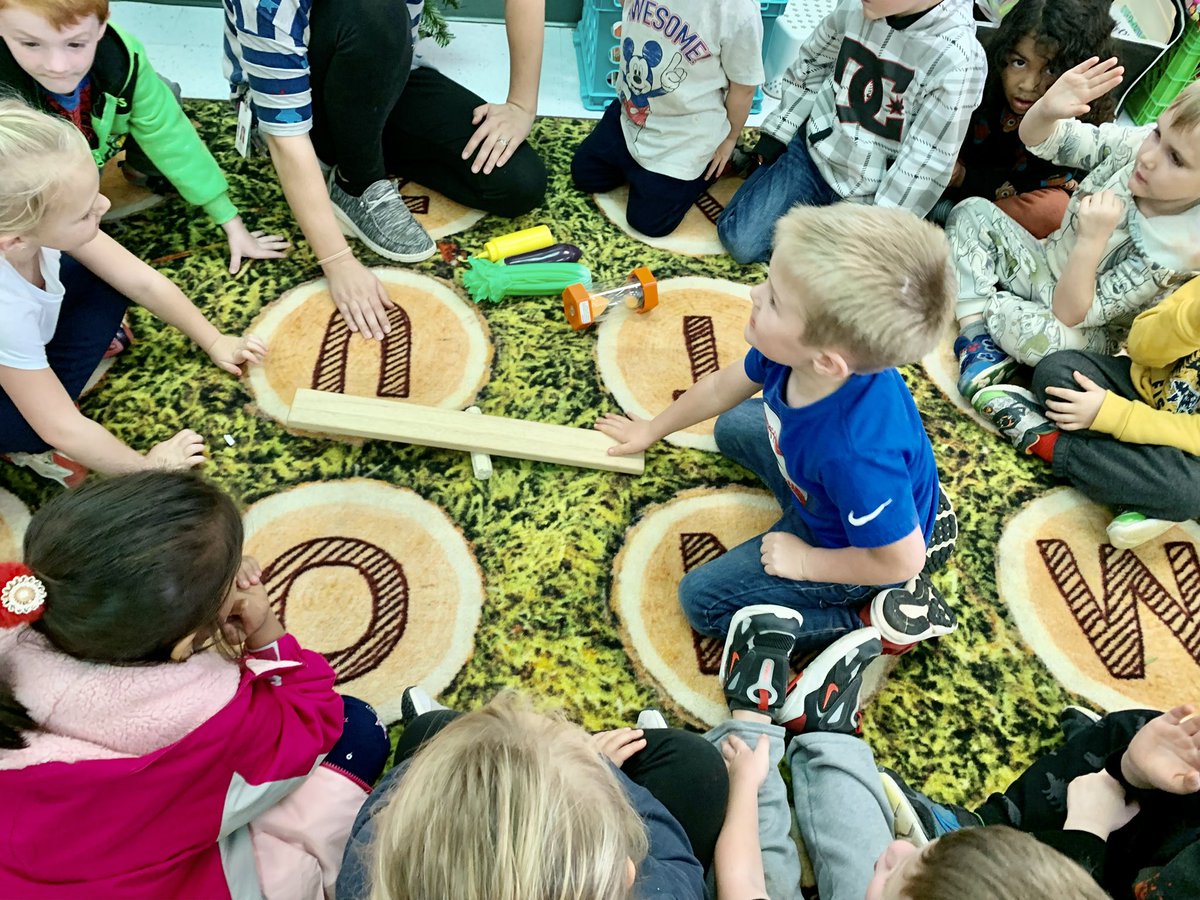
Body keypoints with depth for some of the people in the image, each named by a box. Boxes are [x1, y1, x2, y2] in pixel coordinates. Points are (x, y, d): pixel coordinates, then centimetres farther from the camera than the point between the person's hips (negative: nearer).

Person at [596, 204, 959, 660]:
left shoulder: (853, 453, -47)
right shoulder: (792, 352, -26)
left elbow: (901, 559, -30)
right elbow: (724, 386, -3)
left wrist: (804, 561, -16)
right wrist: (652, 429, 12)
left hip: (855, 547, -6)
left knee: (702, 600, 0)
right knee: (732, 427, 27)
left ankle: (877, 618, 1)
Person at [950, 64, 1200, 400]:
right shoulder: (1138, 145, -19)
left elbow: (1070, 315, -30)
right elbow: (1037, 139, -12)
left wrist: (1091, 240, -41)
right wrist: (1047, 109, -35)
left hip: (1087, 331, -6)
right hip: (1047, 267, 6)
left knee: (1054, 337, -41)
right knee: (972, 212, -7)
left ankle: (976, 312, -7)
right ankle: (978, 338, -16)